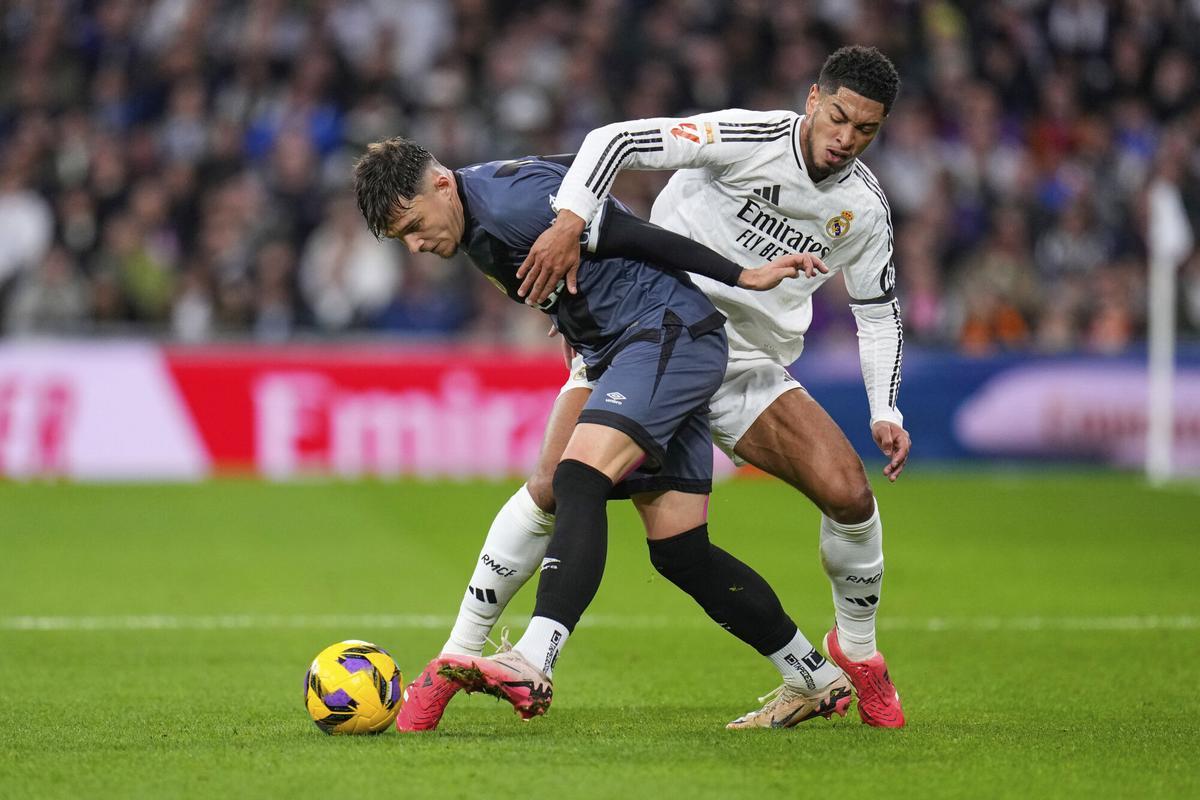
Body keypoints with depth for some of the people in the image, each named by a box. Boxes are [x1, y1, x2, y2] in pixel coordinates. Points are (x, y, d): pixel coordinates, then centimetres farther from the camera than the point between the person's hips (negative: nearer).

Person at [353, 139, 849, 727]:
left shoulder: (511, 200, -19)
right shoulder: (475, 230, 11)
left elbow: (639, 237, -17)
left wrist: (742, 278, -14)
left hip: (670, 334, -10)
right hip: (620, 356, 10)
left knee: (579, 480, -27)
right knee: (679, 552, 6)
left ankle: (531, 665, -42)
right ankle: (819, 681, 17)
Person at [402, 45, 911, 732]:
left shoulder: (865, 207, 1)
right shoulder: (749, 138, -16)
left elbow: (879, 311, 15)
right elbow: (619, 141, -23)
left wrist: (886, 412, 3)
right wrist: (571, 221, -38)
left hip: (749, 371, 4)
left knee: (851, 494, -13)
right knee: (554, 489, -21)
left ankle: (857, 650, 15)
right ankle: (457, 658, -7)